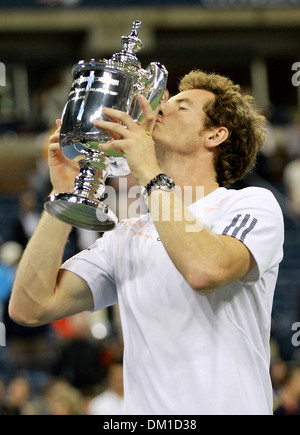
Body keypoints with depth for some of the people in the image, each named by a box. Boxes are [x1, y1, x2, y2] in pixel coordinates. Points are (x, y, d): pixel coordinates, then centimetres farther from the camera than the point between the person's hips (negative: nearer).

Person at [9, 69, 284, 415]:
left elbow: (206, 270, -17)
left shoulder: (251, 204, 4)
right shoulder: (127, 237, 17)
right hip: (144, 407, 3)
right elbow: (31, 307, 7)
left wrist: (149, 172, -10)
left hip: (227, 409, -3)